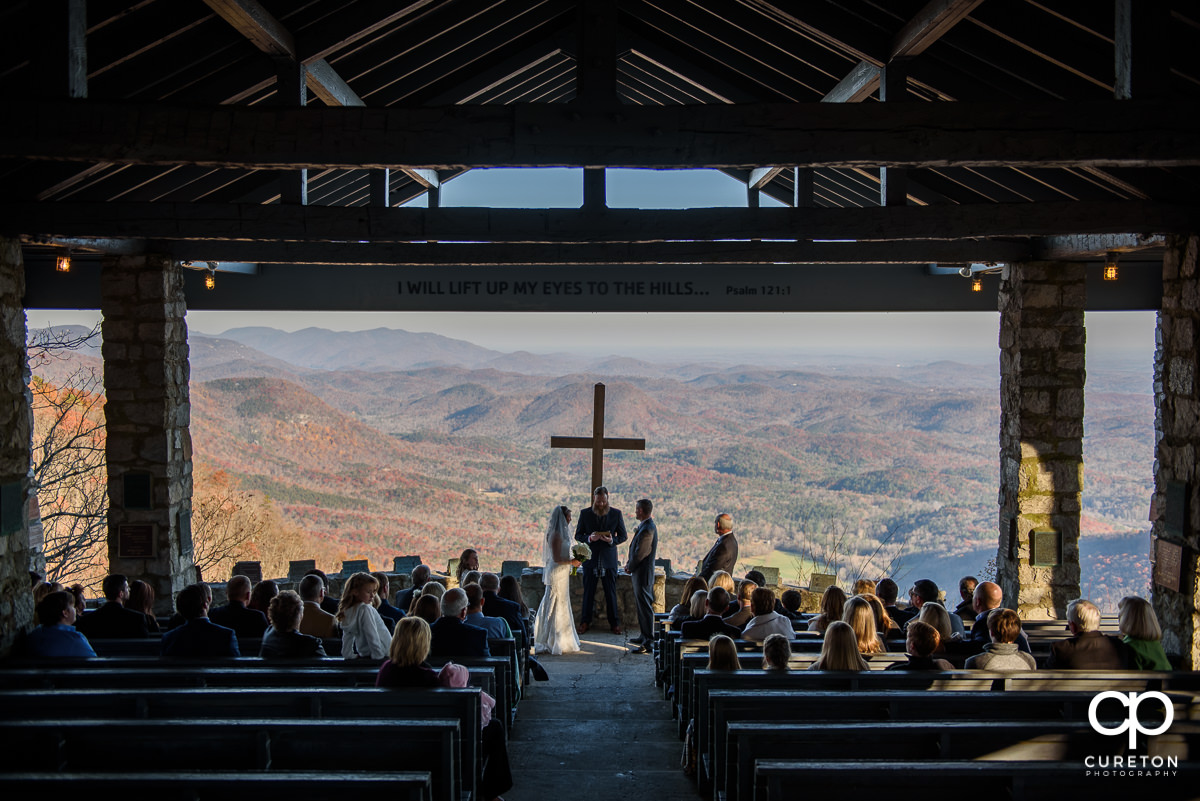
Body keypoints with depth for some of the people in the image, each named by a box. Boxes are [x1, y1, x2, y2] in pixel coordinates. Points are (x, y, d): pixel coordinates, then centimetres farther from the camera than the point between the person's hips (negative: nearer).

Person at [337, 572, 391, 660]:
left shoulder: (348, 611, 8)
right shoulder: (366, 609, -16)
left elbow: (347, 637, 13)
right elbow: (372, 636, -17)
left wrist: (349, 655, 18)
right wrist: (378, 656, -14)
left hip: (364, 656, 9)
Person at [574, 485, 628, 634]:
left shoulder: (616, 514, 0)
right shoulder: (585, 513, 0)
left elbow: (623, 535, 4)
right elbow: (578, 535, 3)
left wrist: (612, 540, -17)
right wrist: (589, 538, -18)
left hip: (609, 560, 0)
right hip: (591, 559, 0)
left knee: (611, 593, 4)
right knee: (588, 593, 6)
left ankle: (614, 623, 13)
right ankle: (585, 622, 16)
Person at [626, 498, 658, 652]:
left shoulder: (647, 530, -23)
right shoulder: (645, 526, 10)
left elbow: (640, 554, -21)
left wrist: (630, 567, -6)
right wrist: (629, 563, 6)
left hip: (643, 574, -11)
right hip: (640, 572, 11)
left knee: (645, 607, -6)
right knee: (641, 605, 19)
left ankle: (648, 642, -2)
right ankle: (644, 636, 30)